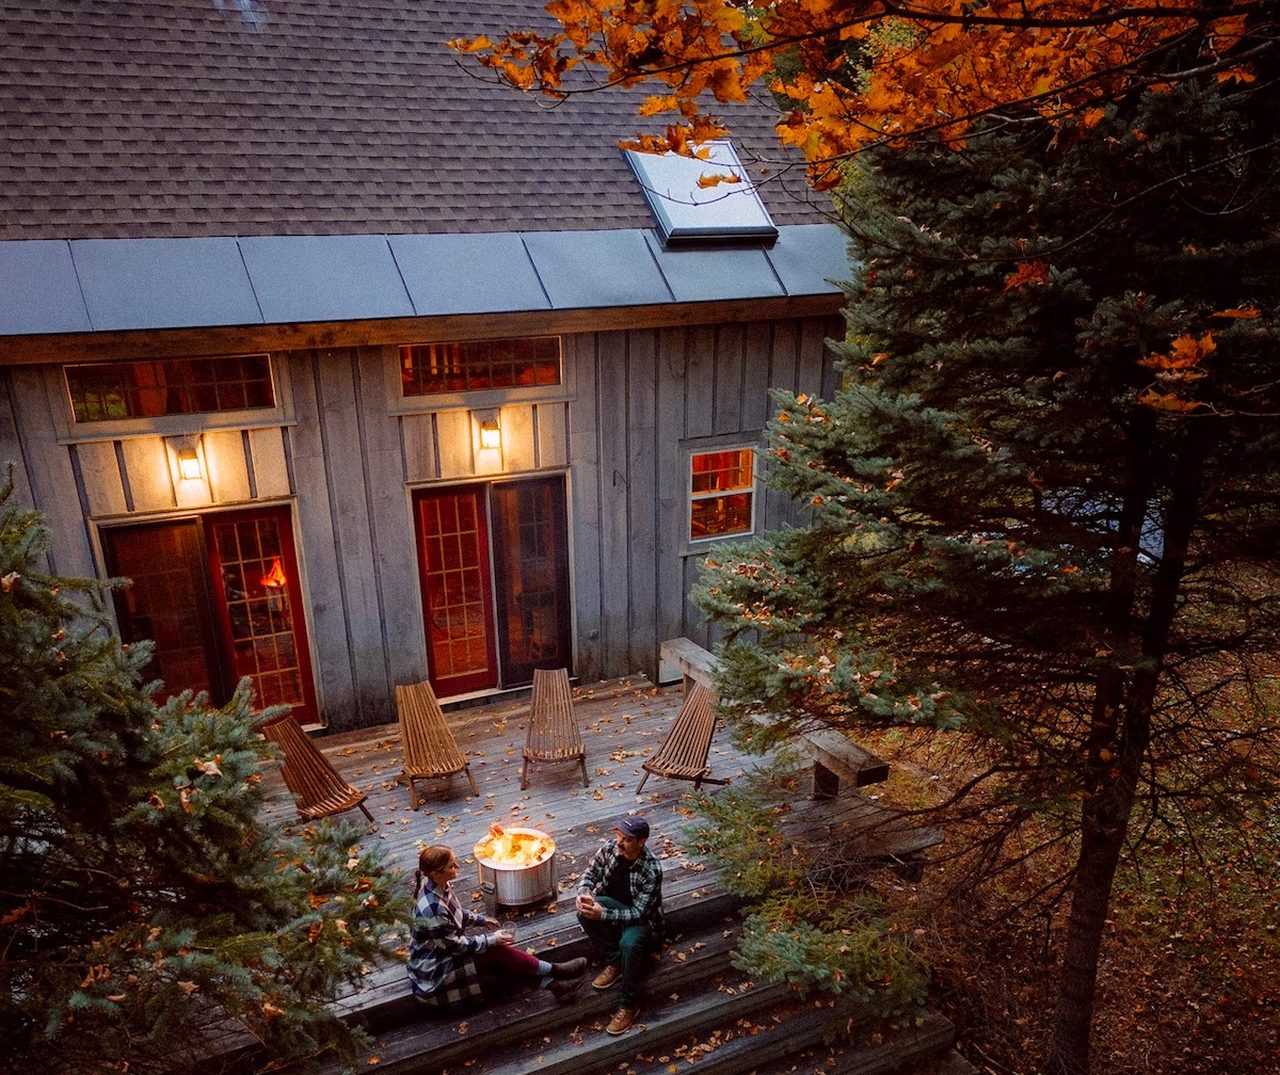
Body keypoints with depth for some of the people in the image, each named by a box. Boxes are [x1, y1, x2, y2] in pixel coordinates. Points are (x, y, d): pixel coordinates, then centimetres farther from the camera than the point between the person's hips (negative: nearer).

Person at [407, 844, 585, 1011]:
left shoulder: (438, 885, -6)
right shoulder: (432, 908, -33)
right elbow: (456, 944, -23)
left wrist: (481, 919, 8)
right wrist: (492, 940, -16)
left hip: (447, 951, 8)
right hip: (435, 971, -8)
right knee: (497, 951, -18)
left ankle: (550, 982, -12)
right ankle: (553, 971, -8)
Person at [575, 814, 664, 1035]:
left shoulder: (652, 869, -30)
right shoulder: (610, 849, -15)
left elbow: (638, 913, -29)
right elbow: (589, 875, -4)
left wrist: (603, 914, -39)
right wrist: (584, 893, -26)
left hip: (641, 917, -5)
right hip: (613, 903, 6)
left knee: (629, 943, -35)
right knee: (585, 912, -24)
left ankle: (629, 1004, -14)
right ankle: (614, 962, -6)